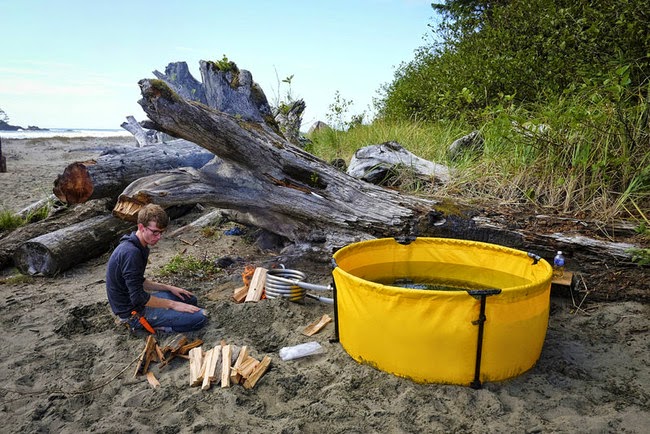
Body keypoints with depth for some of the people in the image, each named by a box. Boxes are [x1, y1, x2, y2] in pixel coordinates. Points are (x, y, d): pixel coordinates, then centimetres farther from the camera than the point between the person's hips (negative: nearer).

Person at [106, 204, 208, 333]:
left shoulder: (139, 248, 6)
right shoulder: (131, 253, -26)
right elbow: (138, 298, -26)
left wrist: (169, 288, 9)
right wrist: (173, 304, -17)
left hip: (135, 301, 10)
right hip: (133, 311, -10)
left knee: (190, 300, 18)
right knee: (200, 317, -17)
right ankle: (143, 324, -6)